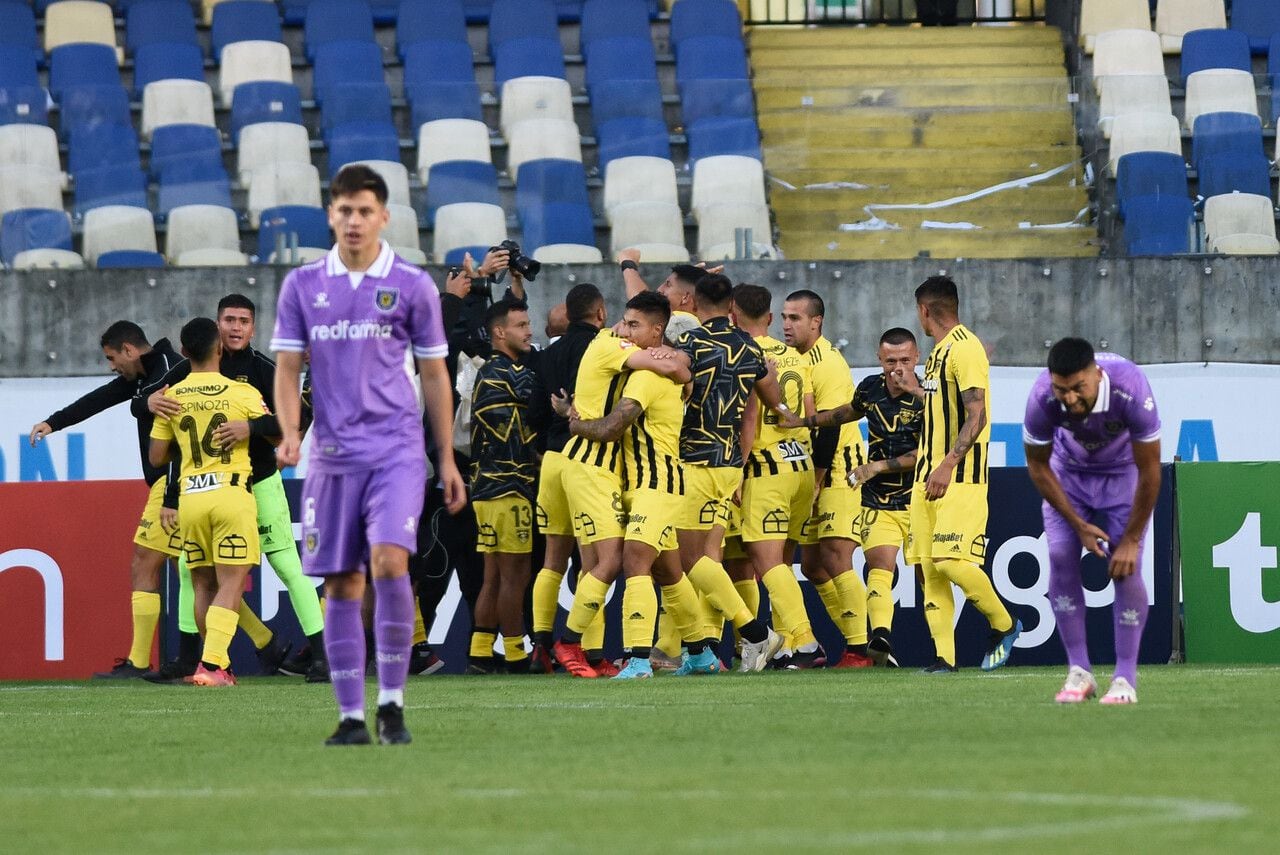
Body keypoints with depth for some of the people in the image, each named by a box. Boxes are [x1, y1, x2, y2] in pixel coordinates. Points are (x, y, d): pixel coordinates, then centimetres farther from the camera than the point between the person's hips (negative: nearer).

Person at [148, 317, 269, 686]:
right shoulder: (242, 393, -2)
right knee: (230, 584, -5)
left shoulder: (171, 397, 6)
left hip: (190, 496, 3)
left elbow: (156, 457, 11)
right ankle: (211, 663, -19)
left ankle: (214, 662, 13)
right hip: (232, 493, -3)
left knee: (204, 585, 13)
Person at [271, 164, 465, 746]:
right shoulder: (302, 285, 7)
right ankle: (350, 715, 8)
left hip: (396, 450, -2)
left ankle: (391, 701, -9)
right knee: (341, 584, 2)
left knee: (389, 561, -20)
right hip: (332, 453, 2)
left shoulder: (412, 285, 3)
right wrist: (289, 432, -11)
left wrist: (448, 460, 8)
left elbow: (434, 375, 9)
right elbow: (288, 368, 7)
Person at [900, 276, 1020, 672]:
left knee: (951, 561, -16)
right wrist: (918, 389, 41)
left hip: (960, 477, -9)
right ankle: (944, 657, 0)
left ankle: (1004, 625, 5)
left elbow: (976, 417, -19)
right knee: (929, 568, 1)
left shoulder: (965, 348, -11)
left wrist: (948, 465, -27)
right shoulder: (939, 351, 18)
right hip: (928, 476, 9)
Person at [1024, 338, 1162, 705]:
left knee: (1125, 566, -15)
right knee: (1061, 557, -13)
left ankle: (1125, 678, -8)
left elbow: (1150, 471, -25)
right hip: (1069, 471, 2)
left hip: (1124, 471, -2)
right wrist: (1079, 525, -14)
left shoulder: (1131, 390, -38)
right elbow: (1037, 466, -13)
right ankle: (1078, 672, -5)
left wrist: (1131, 539, -20)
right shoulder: (1042, 398, -32)